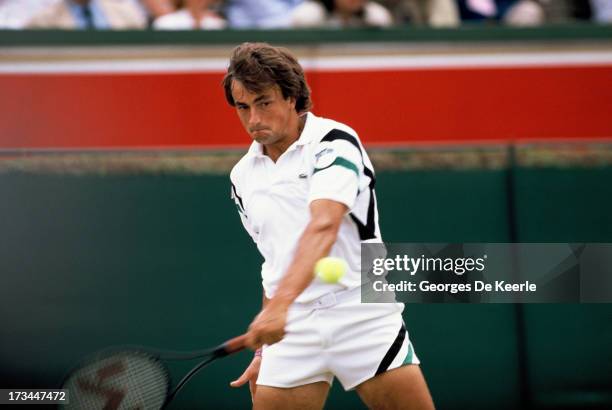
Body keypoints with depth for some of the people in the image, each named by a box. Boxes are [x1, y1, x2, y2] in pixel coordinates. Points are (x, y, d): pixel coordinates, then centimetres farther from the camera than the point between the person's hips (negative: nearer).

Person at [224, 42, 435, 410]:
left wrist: (279, 303, -37)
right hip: (290, 328, 5)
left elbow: (323, 227, -23)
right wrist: (264, 352, 20)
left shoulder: (334, 142, -8)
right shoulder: (243, 177, 13)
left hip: (364, 314, -5)